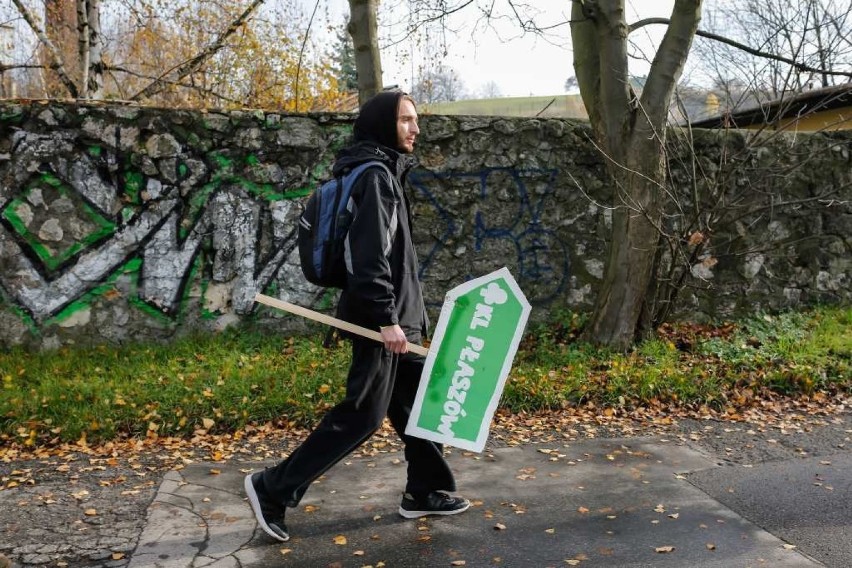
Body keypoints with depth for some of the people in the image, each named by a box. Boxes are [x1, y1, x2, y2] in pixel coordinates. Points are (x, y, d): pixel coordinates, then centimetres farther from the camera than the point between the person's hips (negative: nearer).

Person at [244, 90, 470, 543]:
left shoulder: (383, 172, 16)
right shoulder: (376, 175, -15)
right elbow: (371, 255, -23)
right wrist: (386, 317, -25)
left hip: (391, 313, 10)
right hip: (378, 316, -10)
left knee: (416, 399, 15)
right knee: (364, 413, -4)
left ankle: (425, 492, 27)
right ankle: (272, 489, 4)